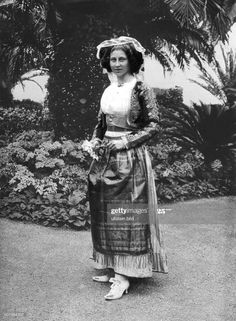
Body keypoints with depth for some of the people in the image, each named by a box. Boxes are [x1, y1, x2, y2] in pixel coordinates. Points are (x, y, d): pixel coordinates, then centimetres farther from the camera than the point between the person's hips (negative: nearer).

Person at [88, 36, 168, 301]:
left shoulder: (141, 90, -7)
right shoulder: (108, 91, 12)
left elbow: (153, 125, -9)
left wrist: (126, 142, -16)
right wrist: (95, 140, 0)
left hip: (131, 159, -7)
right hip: (106, 158, 7)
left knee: (126, 215, -4)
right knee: (106, 214, 9)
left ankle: (124, 277, 2)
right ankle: (112, 268, 21)